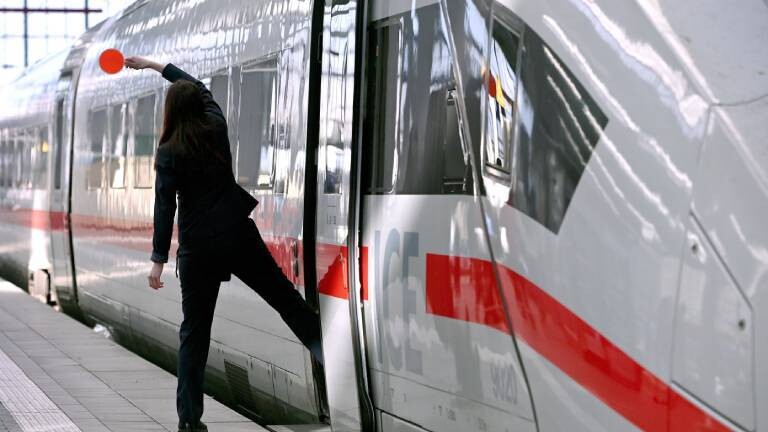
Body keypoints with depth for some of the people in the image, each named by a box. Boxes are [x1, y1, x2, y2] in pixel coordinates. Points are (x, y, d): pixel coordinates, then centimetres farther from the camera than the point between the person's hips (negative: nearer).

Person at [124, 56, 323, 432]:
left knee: (194, 330, 5)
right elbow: (200, 88, 22)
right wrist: (154, 65, 31)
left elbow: (165, 208, -12)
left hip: (198, 247, -1)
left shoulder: (168, 154, -6)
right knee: (281, 293, 15)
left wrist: (158, 259, -11)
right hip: (237, 234, 2)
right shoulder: (216, 127, 3)